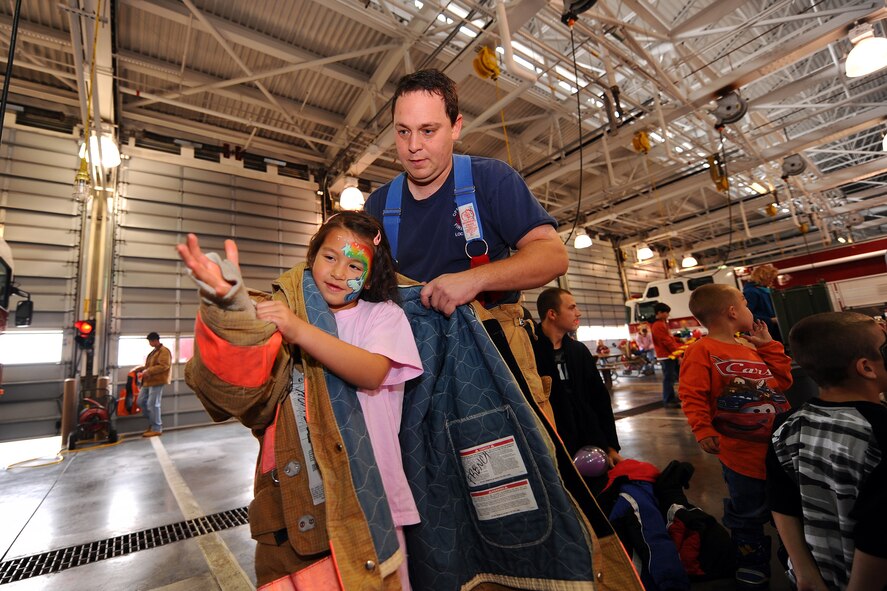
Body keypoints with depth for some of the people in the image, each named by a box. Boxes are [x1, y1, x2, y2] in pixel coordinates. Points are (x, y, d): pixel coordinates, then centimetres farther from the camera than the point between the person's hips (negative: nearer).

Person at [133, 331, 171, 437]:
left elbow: (164, 365, -22)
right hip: (148, 381, 10)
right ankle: (153, 422, 24)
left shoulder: (164, 351, -11)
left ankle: (156, 428, -1)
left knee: (153, 404, -8)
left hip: (157, 381, -10)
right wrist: (142, 368, 13)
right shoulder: (154, 352, 20)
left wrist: (149, 371, -25)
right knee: (141, 402, 12)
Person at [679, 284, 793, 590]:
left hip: (779, 446, 7)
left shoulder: (751, 348, 11)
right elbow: (693, 395, -19)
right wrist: (703, 429, -26)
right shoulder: (702, 351, -16)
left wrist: (767, 345, 10)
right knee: (748, 514, 11)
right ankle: (752, 565, 33)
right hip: (742, 451, -7)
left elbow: (783, 380, 14)